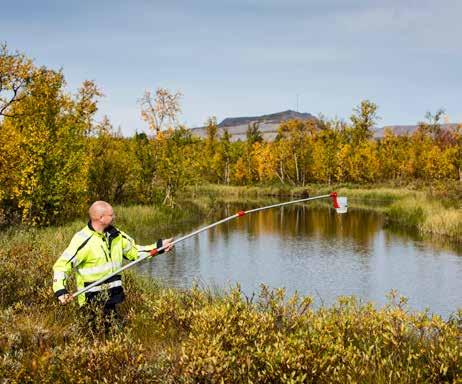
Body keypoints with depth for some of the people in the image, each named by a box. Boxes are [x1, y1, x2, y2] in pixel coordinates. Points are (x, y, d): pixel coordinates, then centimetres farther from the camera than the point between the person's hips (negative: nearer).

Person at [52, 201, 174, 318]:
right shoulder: (83, 240, -17)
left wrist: (158, 246, 10)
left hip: (112, 298, 7)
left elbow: (133, 251, 18)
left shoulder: (115, 235, 6)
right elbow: (61, 265, -19)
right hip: (92, 301, -7)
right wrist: (60, 291, -33)